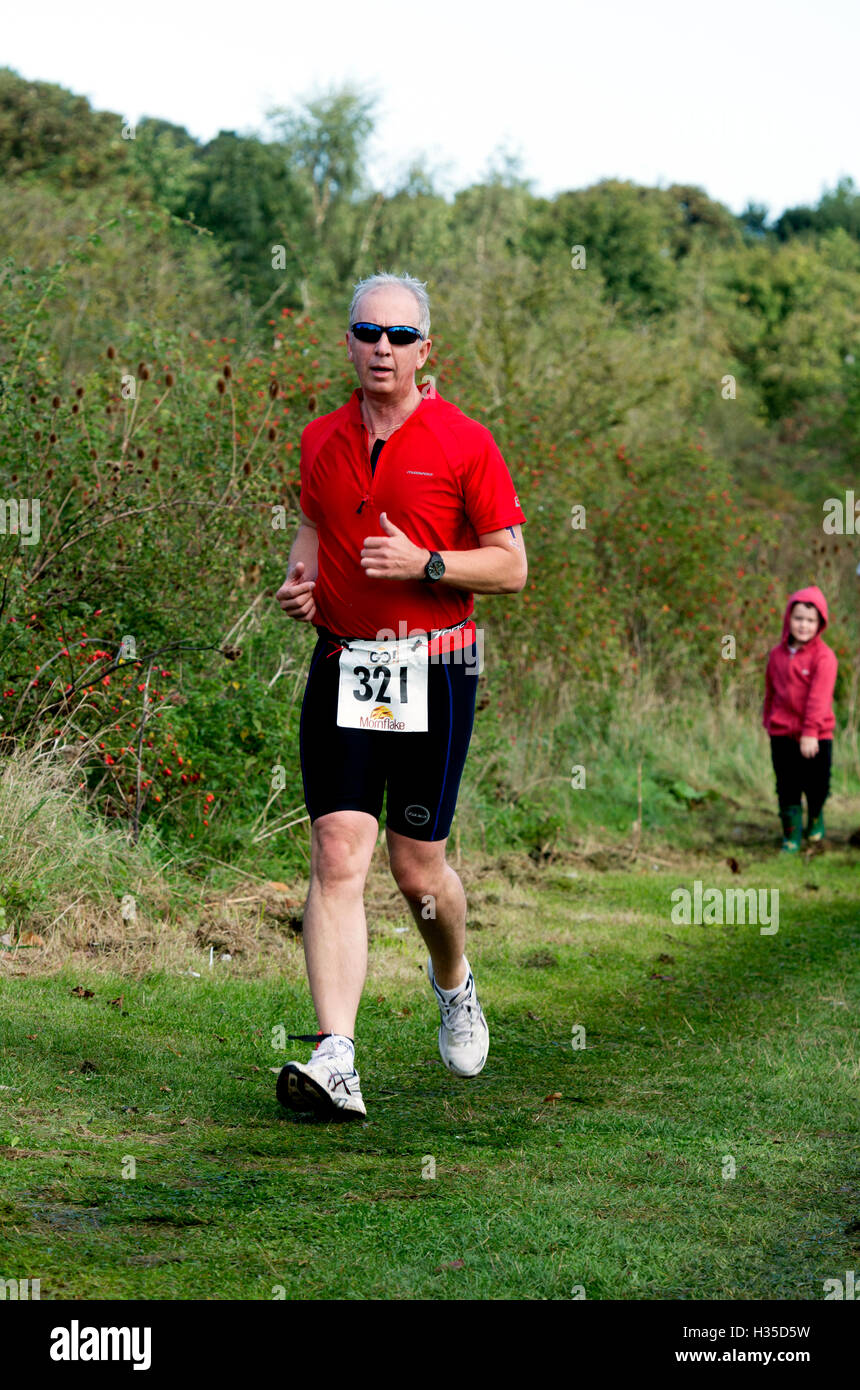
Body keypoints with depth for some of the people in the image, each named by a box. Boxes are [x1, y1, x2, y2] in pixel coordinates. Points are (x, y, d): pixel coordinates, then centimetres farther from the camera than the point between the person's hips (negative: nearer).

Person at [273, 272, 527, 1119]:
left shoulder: (464, 443, -4)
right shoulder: (321, 440, 9)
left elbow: (511, 567, -3)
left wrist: (425, 563, -18)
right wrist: (299, 579, 4)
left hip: (432, 670, -3)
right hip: (340, 664, 3)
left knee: (417, 866, 4)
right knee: (337, 858, -10)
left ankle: (453, 983, 38)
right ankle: (335, 1061, -17)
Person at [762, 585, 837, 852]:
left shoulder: (824, 657, -11)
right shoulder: (777, 655, 5)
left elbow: (819, 697, -18)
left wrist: (811, 732, -24)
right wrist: (768, 721, 20)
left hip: (816, 735, -3)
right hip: (783, 734, 3)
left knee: (816, 785, 9)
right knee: (787, 787, 3)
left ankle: (815, 819, 37)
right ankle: (791, 835, 13)